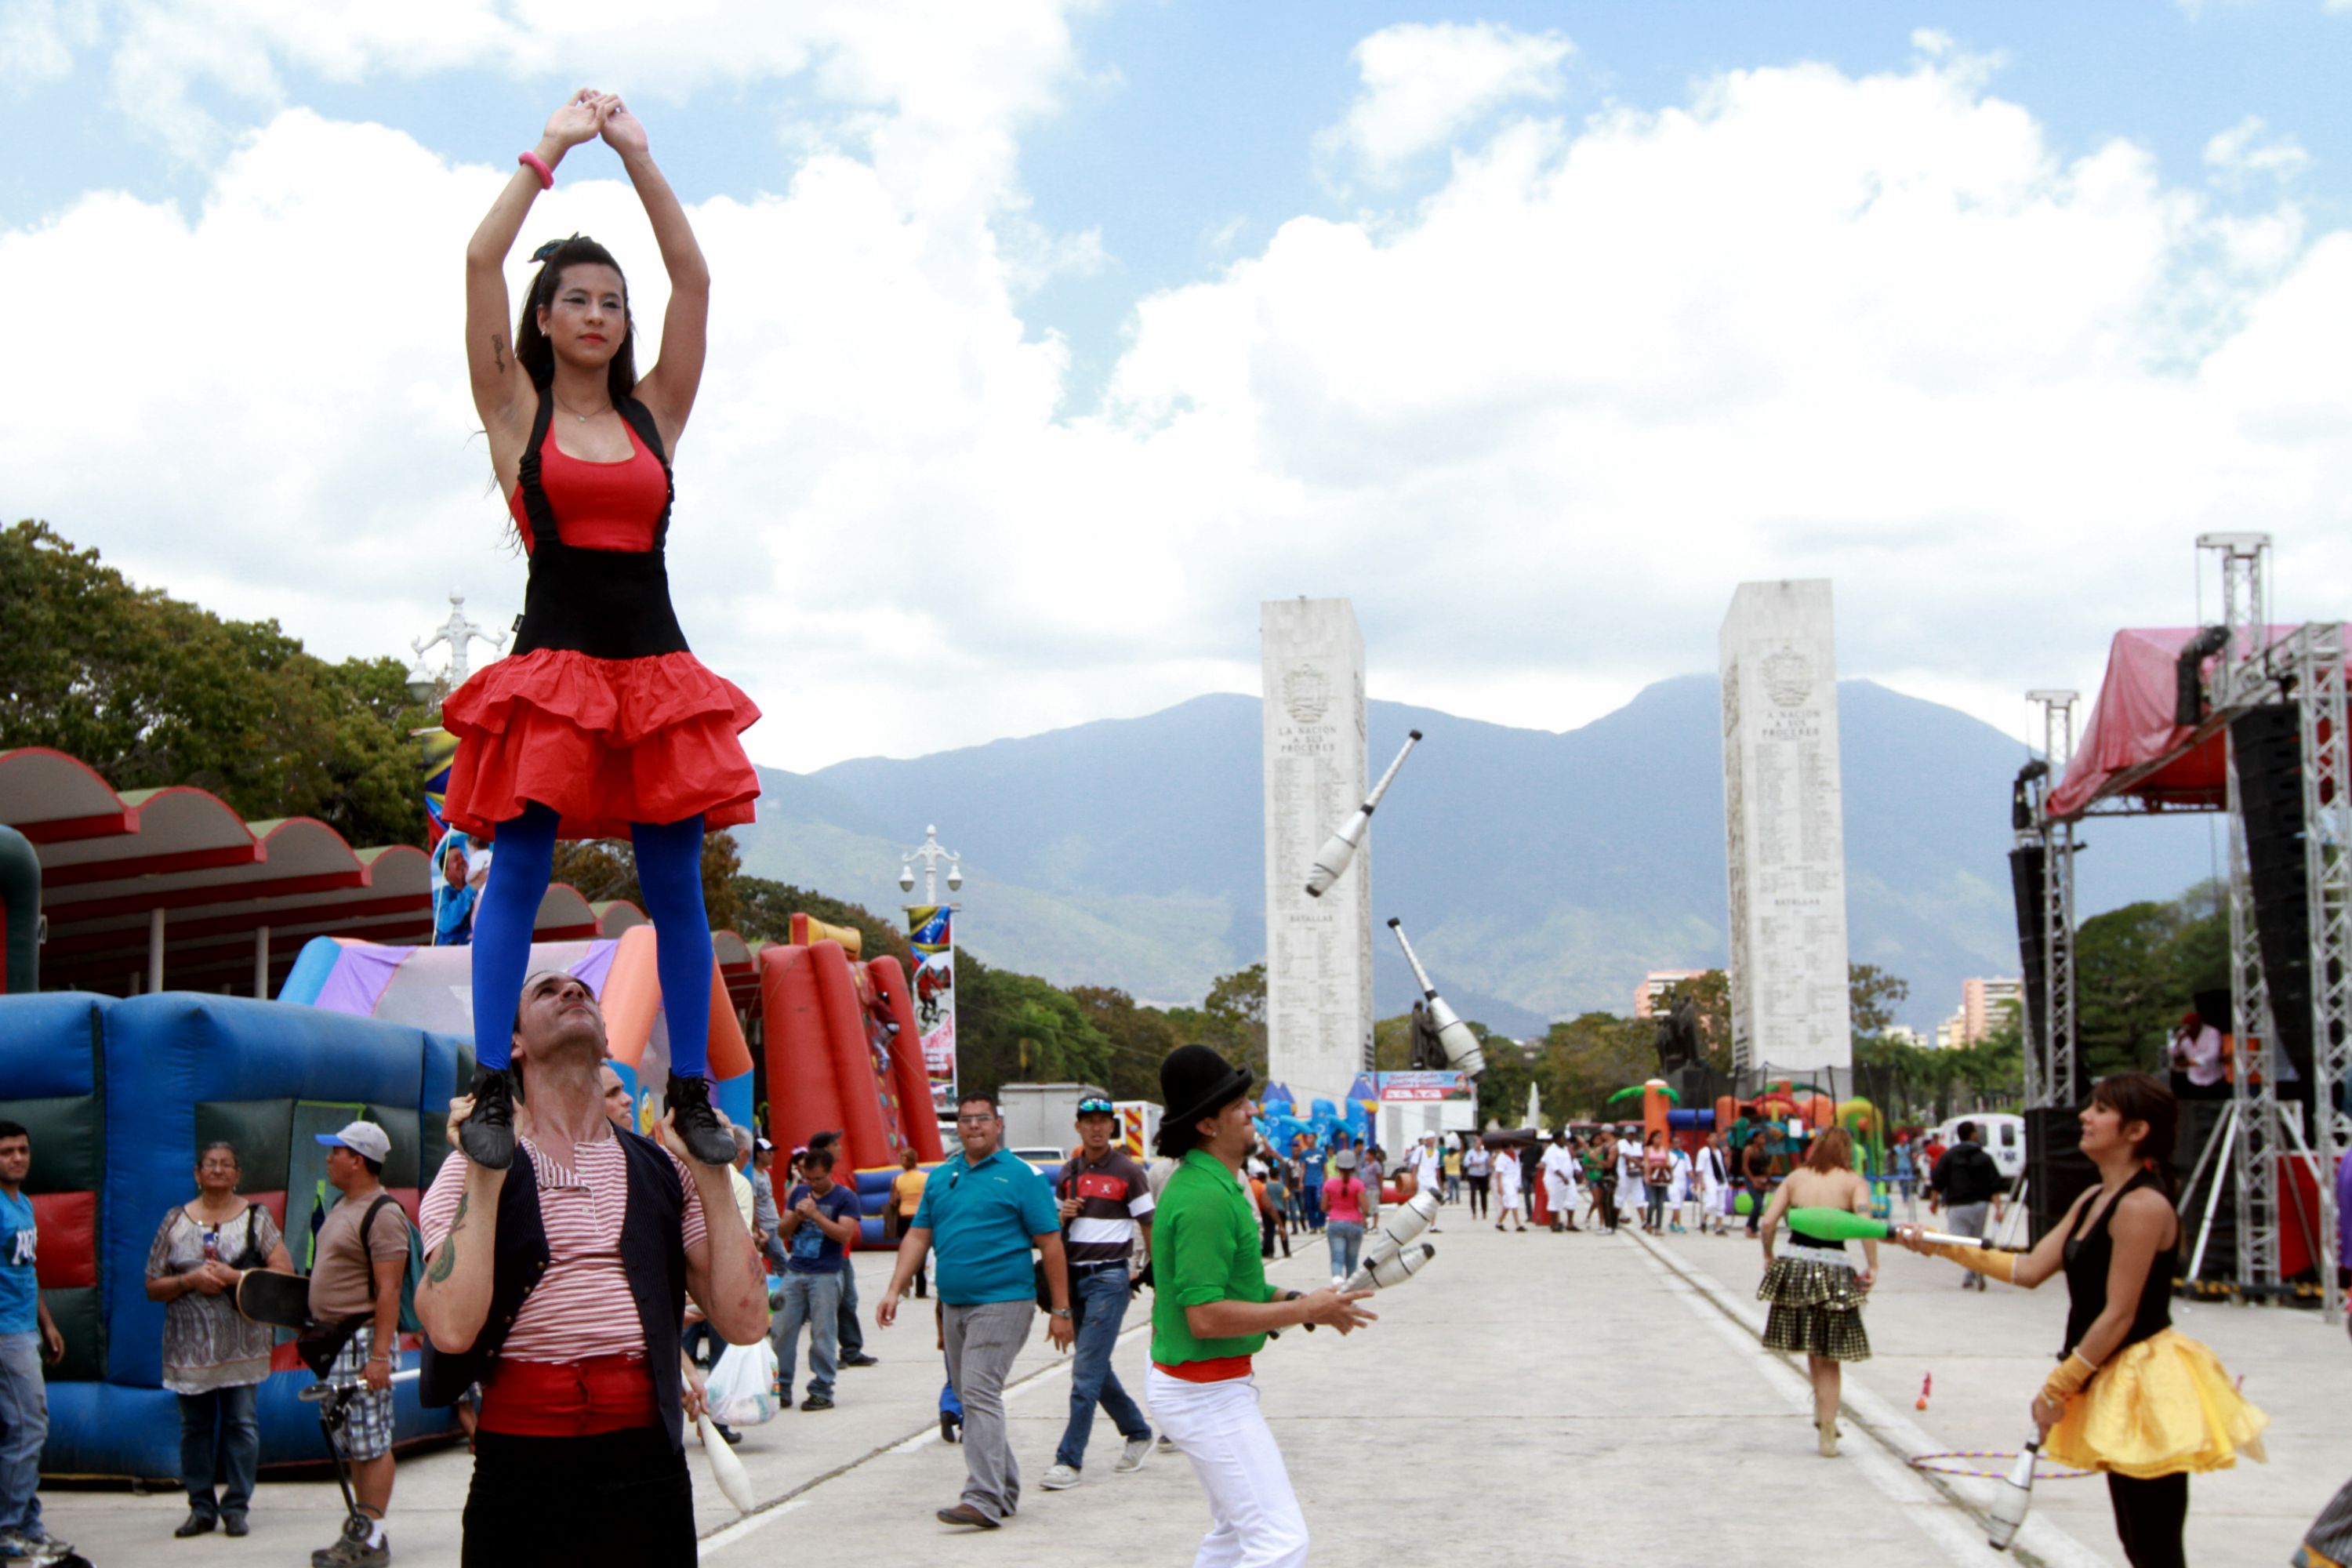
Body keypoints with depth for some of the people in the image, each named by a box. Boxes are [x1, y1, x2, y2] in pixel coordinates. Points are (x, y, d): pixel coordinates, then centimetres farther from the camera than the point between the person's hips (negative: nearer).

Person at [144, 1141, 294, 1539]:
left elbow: (284, 1272, -3)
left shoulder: (256, 1218, 5)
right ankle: (201, 1508, 13)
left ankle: (236, 1507, 6)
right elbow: (153, 1287, 7)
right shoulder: (176, 1221, 9)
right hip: (189, 1345, 1)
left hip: (242, 1344, -1)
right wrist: (191, 1280, -10)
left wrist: (233, 1277, -12)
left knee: (242, 1424, -2)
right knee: (195, 1427, 5)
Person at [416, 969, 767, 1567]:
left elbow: (744, 1322, 1)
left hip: (646, 1461, 2)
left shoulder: (663, 1167, 11)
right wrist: (485, 1177, -13)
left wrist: (713, 1178, -3)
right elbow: (451, 1328, -13)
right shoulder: (472, 1168, 4)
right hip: (522, 1467, -2)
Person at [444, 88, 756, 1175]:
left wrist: (636, 155, 4)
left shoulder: (653, 413, 12)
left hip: (655, 670, 3)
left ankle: (691, 1094, 9)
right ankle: (491, 1091, -3)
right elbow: (481, 260, -3)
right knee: (516, 871, -6)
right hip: (553, 666, -2)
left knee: (675, 887, 3)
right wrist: (553, 147, 1)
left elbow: (694, 278, 5)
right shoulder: (516, 410, 6)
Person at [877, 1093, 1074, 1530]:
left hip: (1002, 1301, -7)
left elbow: (1051, 1244, -5)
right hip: (953, 1305, 7)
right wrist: (895, 1290, 2)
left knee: (980, 1394, -16)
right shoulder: (940, 1178, 14)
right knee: (970, 1398, 12)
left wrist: (1061, 1310, -7)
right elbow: (918, 1236, 14)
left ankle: (983, 1500, -18)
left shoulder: (1021, 1175, -4)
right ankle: (1005, 1490, 23)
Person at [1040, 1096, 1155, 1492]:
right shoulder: (1067, 1174, 12)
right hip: (1074, 1277, 6)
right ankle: (1138, 1433, 29)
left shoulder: (1128, 1172, -4)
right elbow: (1054, 1228, 21)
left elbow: (1149, 1227, -1)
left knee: (1087, 1371, -10)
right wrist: (1061, 1216, -2)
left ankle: (1069, 1460, -10)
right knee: (1095, 1368, 12)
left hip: (1110, 1277, -6)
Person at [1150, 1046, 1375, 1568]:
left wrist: (1294, 1299, 8)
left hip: (1204, 1383, 11)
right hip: (1206, 1392, -11)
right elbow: (1206, 1318, -27)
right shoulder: (1206, 1198, -23)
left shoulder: (1206, 1183, 10)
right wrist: (1305, 1311, -20)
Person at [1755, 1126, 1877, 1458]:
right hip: (1834, 1271, -2)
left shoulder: (1796, 1178, 7)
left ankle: (1823, 1415, 23)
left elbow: (1768, 1221, 0)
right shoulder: (1853, 1182, 0)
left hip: (1794, 1267, 2)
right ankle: (1827, 1432, 7)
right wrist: (1872, 1266, -11)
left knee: (1812, 1349, 21)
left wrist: (1768, 1256, 13)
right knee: (1829, 1357, 7)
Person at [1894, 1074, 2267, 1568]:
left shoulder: (2143, 1206, -19)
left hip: (2146, 1382, -10)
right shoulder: (2093, 1200, 12)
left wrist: (2059, 1385, -13)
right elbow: (2030, 1269, 11)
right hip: (2112, 1380, 10)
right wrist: (1939, 1246, 9)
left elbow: (2119, 1315, -19)